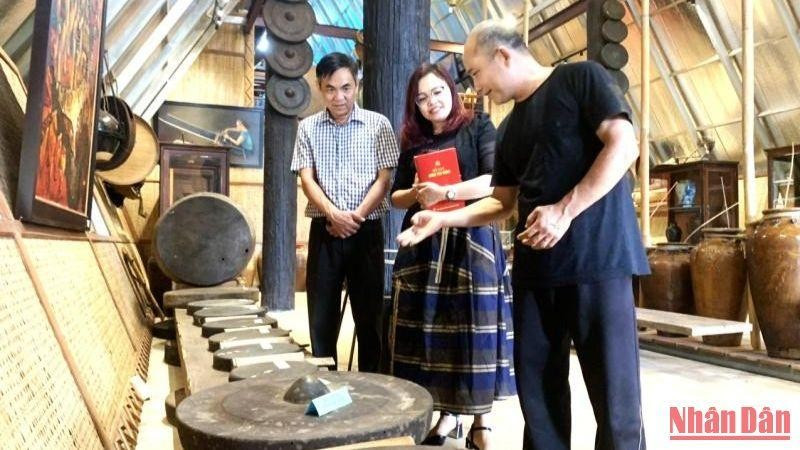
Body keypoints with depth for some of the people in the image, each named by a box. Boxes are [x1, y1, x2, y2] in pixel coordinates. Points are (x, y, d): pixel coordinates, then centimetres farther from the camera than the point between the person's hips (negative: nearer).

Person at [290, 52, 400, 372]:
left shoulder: (378, 124, 1)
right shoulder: (308, 128, 6)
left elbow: (384, 179, -3)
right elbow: (307, 179, -1)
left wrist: (357, 216, -14)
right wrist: (333, 214, -18)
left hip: (367, 230, -1)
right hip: (324, 231, 2)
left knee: (369, 314, 5)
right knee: (321, 316, 7)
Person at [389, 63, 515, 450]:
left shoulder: (478, 127, 4)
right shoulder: (412, 142, 16)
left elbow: (495, 180, -9)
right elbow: (396, 196, 17)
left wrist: (447, 193, -20)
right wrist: (415, 194, -5)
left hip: (472, 240, -4)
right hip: (424, 244, 4)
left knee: (474, 327, -5)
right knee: (430, 327, 1)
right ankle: (447, 414, 14)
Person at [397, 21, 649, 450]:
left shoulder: (580, 77, 1)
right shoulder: (508, 130, 20)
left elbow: (623, 144, -10)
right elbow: (501, 202, 21)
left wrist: (564, 211, -17)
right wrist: (442, 218, 8)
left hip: (598, 254, -6)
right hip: (534, 264, 7)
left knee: (613, 387, -1)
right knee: (537, 383, 9)